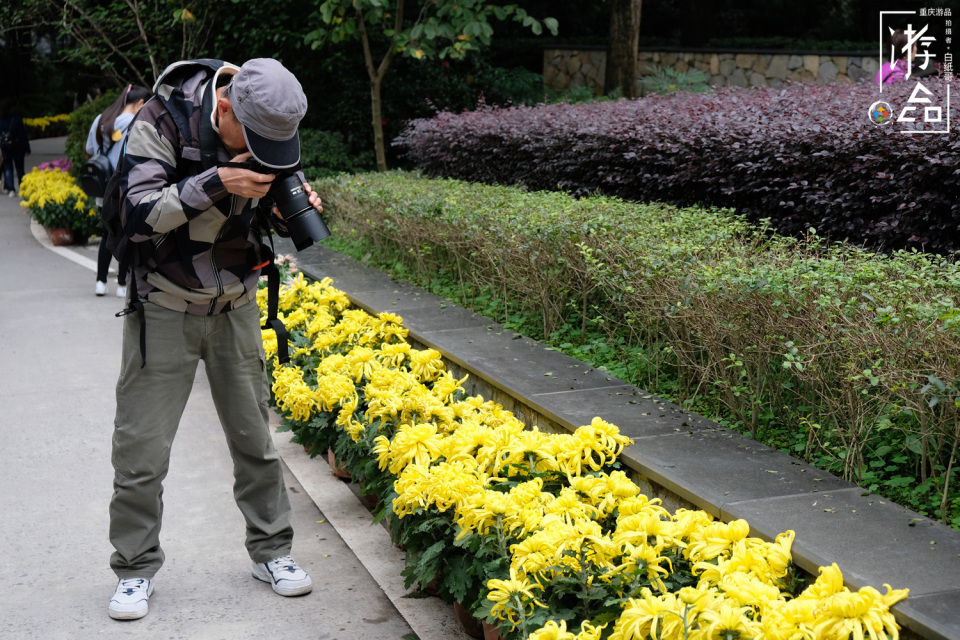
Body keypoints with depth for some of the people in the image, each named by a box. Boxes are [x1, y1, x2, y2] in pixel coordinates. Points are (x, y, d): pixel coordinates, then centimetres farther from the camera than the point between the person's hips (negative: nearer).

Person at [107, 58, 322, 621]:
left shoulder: (270, 126, -7)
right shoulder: (163, 121, -21)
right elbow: (137, 216, -25)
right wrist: (214, 184, -34)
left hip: (236, 305, 4)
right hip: (165, 308, -3)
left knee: (254, 435, 10)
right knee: (143, 445, 0)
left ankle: (271, 551, 24)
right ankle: (136, 569, 16)